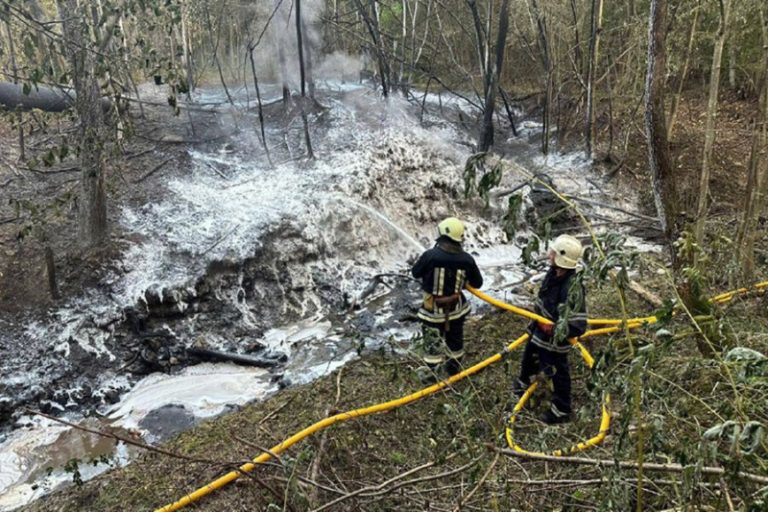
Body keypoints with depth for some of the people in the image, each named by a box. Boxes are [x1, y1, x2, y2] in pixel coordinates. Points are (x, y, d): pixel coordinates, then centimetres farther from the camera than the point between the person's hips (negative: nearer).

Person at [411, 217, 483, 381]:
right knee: (455, 338, 24)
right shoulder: (467, 259, -16)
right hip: (456, 307, 3)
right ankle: (454, 367, 44)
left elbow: (415, 273, -6)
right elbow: (477, 283, -1)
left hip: (433, 309, -3)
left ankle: (430, 374, 27)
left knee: (432, 341, 15)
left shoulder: (430, 255, -25)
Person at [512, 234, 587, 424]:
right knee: (528, 358, 32)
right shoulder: (554, 272, -12)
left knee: (558, 374, 14)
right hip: (539, 330, 8)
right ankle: (522, 383, 62)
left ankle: (561, 411, 36)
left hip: (554, 339, -8)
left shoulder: (573, 287, -36)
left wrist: (554, 330, -30)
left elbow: (578, 326, -33)